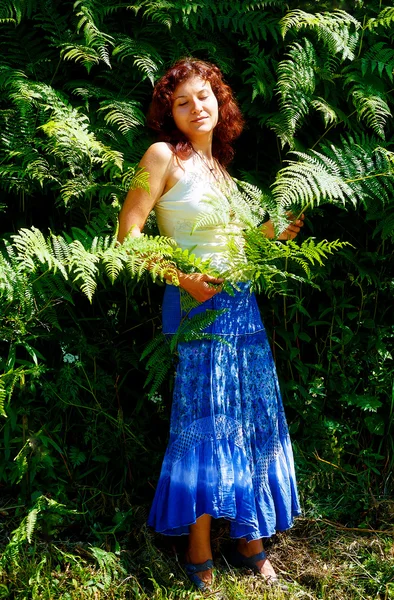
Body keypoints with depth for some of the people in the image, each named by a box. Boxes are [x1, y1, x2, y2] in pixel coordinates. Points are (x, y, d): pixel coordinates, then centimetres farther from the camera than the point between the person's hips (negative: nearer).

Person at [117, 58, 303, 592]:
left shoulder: (219, 163, 17)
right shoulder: (164, 155, -5)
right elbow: (129, 232, -11)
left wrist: (270, 231, 14)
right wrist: (180, 278, -18)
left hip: (241, 303, 7)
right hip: (196, 304, -7)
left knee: (251, 419, 9)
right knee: (204, 424, -3)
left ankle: (251, 539, 23)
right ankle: (200, 556, 11)